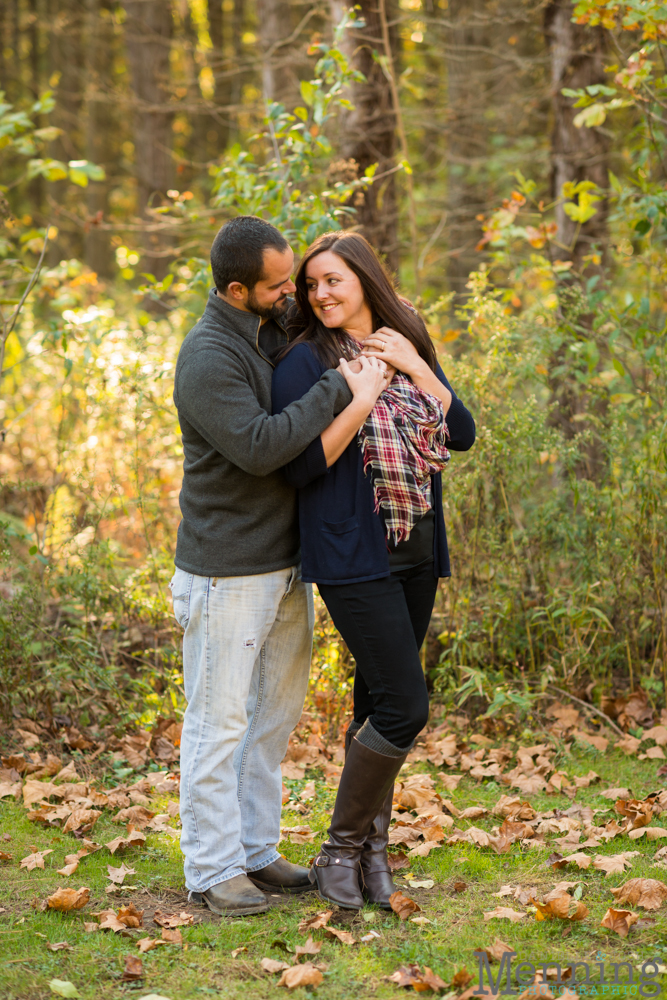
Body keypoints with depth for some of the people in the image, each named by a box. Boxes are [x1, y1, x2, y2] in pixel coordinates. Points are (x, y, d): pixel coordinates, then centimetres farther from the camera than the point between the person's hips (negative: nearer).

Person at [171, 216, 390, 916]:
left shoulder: (277, 328, 7)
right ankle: (212, 871, 10)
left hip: (287, 564, 9)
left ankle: (255, 850, 25)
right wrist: (341, 389, -27)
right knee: (219, 721, 1)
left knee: (275, 712, 14)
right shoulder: (207, 359, -19)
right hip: (227, 574, -9)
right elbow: (258, 446, -29)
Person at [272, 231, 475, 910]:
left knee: (379, 703, 11)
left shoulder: (408, 349, 12)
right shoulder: (305, 361, -5)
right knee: (403, 707, -11)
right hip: (354, 555, -6)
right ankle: (340, 849, 4)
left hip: (417, 552, 6)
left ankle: (371, 848, 20)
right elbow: (298, 465, -14)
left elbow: (462, 434, 2)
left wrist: (413, 368, -7)